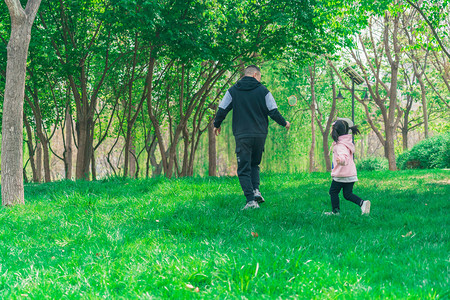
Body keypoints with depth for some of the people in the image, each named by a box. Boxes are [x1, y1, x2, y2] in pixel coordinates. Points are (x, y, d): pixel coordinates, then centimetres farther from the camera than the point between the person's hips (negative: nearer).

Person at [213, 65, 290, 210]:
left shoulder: (233, 91, 4)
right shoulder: (263, 91, 2)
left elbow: (222, 110, 5)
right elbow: (273, 112, 1)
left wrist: (217, 125, 23)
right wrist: (284, 123, 18)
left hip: (242, 136, -1)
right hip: (260, 135, 1)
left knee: (244, 169, 0)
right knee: (254, 164, 22)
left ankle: (251, 200, -11)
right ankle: (256, 190, 2)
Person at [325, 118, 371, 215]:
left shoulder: (340, 145, -19)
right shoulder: (347, 141, 11)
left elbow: (344, 155, -39)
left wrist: (341, 160, -59)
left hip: (342, 174, -9)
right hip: (351, 174, 9)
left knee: (333, 191, 8)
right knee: (348, 194, 11)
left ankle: (335, 211, 13)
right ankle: (362, 203, -7)